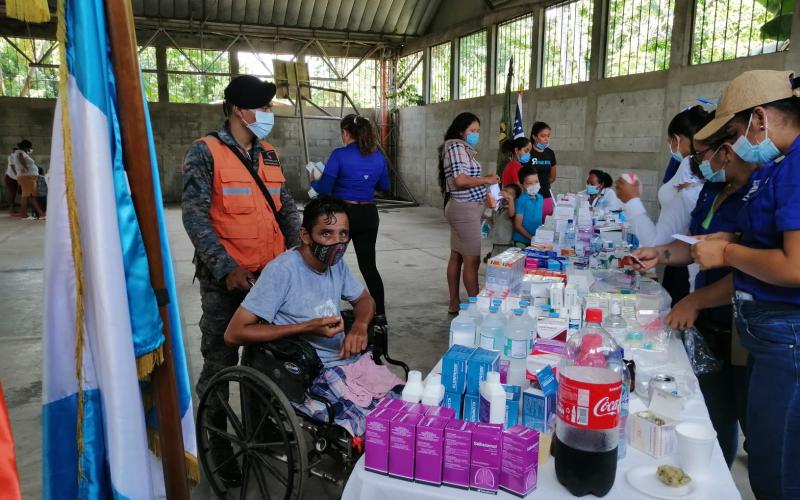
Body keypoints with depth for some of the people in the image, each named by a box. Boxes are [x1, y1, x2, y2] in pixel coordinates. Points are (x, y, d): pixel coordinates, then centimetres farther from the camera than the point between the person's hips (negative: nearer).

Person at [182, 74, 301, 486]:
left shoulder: (269, 154, 11)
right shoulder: (205, 152, -7)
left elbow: (286, 206, 13)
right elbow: (195, 216, -13)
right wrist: (226, 268, -21)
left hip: (272, 274, 6)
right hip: (227, 279, -5)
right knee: (221, 363, 6)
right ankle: (214, 442, 24)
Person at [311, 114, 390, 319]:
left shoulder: (339, 155, -12)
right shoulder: (378, 157, 2)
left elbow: (324, 189, -14)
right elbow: (384, 186, 15)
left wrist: (314, 182, 7)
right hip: (368, 215, 4)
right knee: (368, 265, 10)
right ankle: (380, 314, 10)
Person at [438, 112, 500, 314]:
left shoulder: (462, 148, 18)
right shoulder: (457, 147, -12)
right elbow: (460, 180, -24)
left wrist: (484, 180, 8)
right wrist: (486, 180, -13)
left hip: (462, 208, 10)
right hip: (465, 209, -10)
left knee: (457, 256, 12)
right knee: (472, 260, -7)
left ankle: (454, 304, 19)